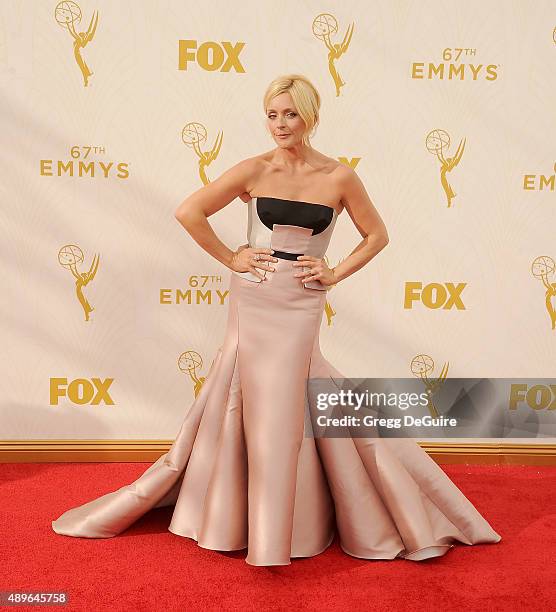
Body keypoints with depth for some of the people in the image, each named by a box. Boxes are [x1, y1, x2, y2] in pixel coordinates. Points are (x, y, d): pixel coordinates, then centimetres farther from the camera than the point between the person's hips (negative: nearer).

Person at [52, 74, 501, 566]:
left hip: (302, 304, 0)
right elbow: (189, 212, -1)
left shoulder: (339, 177, -1)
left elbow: (377, 236, 8)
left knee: (284, 408, 2)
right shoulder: (256, 170, -1)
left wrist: (335, 274, 0)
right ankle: (270, 531, 24)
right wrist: (231, 259, -3)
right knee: (261, 406, 6)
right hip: (254, 299, 1)